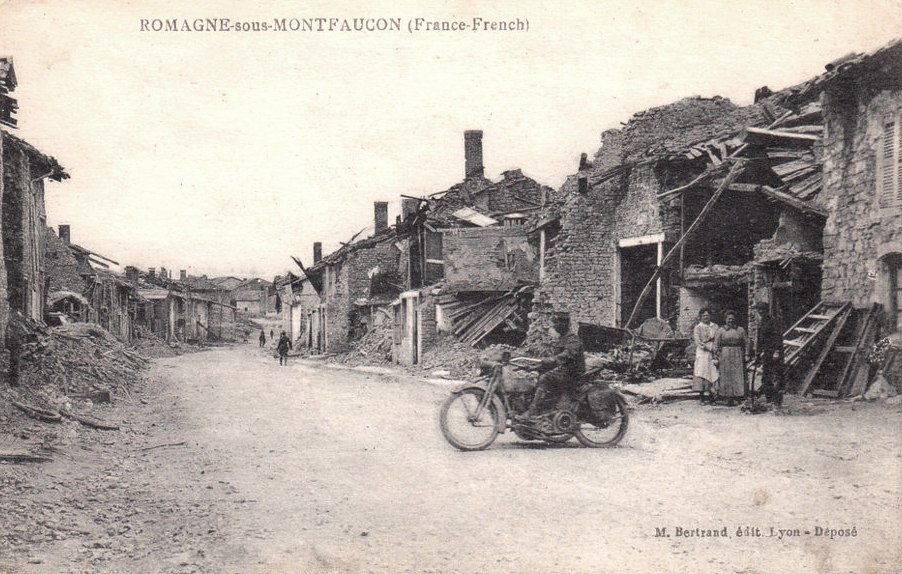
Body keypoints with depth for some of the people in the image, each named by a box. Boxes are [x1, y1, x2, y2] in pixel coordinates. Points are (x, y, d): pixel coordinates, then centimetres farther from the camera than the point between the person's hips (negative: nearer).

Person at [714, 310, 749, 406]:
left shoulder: (740, 330, 11)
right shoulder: (721, 331, 6)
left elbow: (746, 343, 12)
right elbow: (716, 345, 4)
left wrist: (746, 355, 2)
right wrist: (716, 357, -3)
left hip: (738, 355, 1)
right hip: (725, 356, -1)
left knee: (738, 376, -5)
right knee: (726, 376, -1)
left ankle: (738, 394, -2)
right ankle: (729, 398, 3)